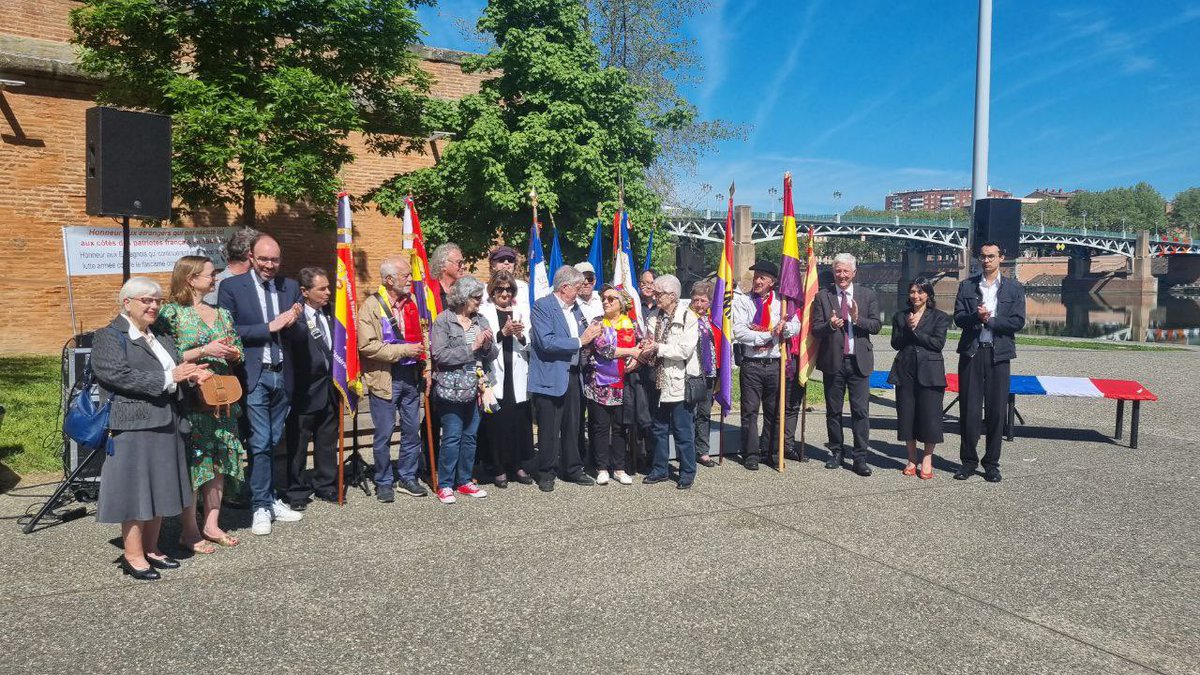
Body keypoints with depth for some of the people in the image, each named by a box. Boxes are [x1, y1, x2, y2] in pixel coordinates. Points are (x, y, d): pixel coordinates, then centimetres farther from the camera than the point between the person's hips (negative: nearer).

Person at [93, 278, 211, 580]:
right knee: (135, 489, -3)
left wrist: (190, 374, -3)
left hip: (165, 424, 8)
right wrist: (168, 378, -21)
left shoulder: (161, 337, 19)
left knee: (160, 487, 12)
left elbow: (177, 365, 20)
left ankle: (151, 548, 22)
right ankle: (133, 556, 6)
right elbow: (120, 375, -18)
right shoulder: (109, 337, -5)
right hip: (132, 426, -8)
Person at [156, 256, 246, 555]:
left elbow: (238, 350, 19)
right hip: (189, 399, -6)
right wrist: (204, 351, -17)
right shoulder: (171, 313, -5)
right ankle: (189, 532, 8)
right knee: (191, 462, -2)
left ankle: (212, 525, 19)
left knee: (219, 460, 9)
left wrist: (232, 353, -3)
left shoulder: (222, 313, 13)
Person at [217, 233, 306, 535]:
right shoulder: (231, 287, -3)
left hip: (282, 375, 4)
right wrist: (270, 326, -15)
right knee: (260, 443, -3)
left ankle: (269, 499, 25)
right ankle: (261, 506, 7)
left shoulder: (290, 287, 9)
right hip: (254, 376, -4)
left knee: (272, 442, 14)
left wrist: (293, 322, -12)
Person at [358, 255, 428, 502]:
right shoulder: (371, 306, -9)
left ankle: (407, 478, 25)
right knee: (384, 434, 2)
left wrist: (425, 370, 10)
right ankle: (384, 482, 17)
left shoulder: (412, 302, 9)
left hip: (411, 377, 5)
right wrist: (403, 350, -18)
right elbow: (367, 346, -18)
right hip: (385, 379, -5)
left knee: (412, 431, 11)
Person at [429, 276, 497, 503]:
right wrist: (471, 347, -16)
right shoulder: (443, 321, -6)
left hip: (475, 389, 5)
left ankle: (464, 481, 22)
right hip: (452, 389, -5)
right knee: (452, 438, -2)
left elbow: (493, 355, 10)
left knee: (470, 436, 11)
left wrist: (488, 345, -12)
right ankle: (445, 485, 9)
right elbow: (440, 355, -16)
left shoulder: (480, 320, 9)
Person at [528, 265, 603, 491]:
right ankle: (547, 473, 14)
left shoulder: (575, 307, 13)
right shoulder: (542, 306, -12)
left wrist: (590, 335, 4)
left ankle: (572, 469, 26)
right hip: (550, 377, -7)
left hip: (572, 375, 7)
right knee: (549, 430, 1)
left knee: (572, 426, 14)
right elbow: (547, 342, -22)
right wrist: (579, 341, -21)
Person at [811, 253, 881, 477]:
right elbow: (815, 329, -2)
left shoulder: (867, 295, 5)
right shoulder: (823, 296, 2)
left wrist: (857, 318, -18)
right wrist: (830, 325, -23)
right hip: (833, 361, 0)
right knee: (833, 411, 11)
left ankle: (860, 458, 4)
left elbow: (876, 325, -1)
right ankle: (836, 452, 24)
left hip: (859, 361, 0)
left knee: (860, 411, -2)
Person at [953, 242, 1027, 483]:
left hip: (998, 354, -1)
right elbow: (958, 318, 0)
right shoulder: (967, 286, 8)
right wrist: (975, 316, -19)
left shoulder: (1014, 288, 5)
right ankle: (968, 461, 13)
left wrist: (989, 320, -12)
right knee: (968, 409, 3)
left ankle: (991, 463, 14)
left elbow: (1018, 322, -4)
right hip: (971, 353, 1)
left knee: (996, 410, 3)